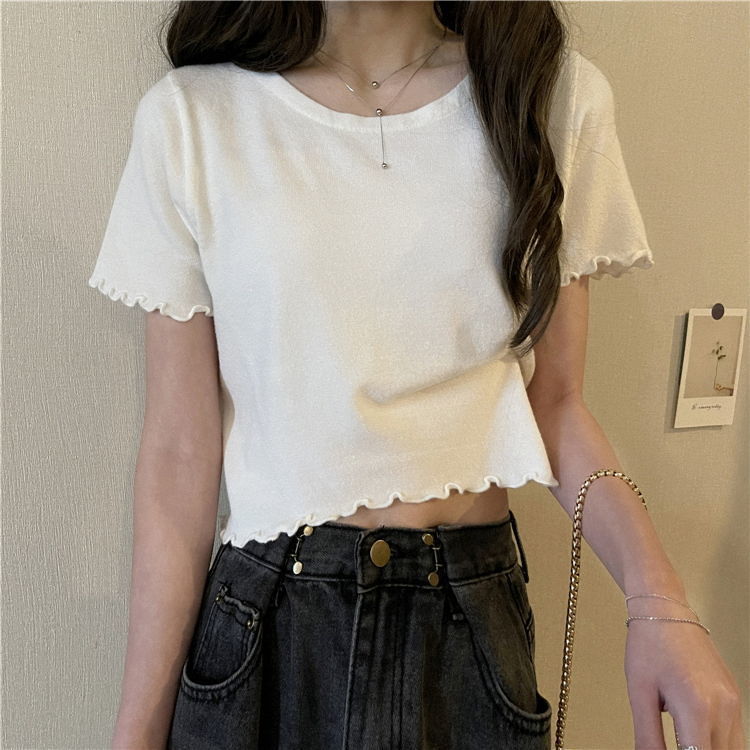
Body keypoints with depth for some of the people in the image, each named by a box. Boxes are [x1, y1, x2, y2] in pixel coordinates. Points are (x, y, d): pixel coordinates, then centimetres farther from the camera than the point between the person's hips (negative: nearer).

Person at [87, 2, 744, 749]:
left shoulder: (560, 96, -3)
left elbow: (554, 404, 1)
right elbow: (180, 451, -7)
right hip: (267, 626, 0)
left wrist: (657, 595, -14)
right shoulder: (190, 119, -7)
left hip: (477, 621, 2)